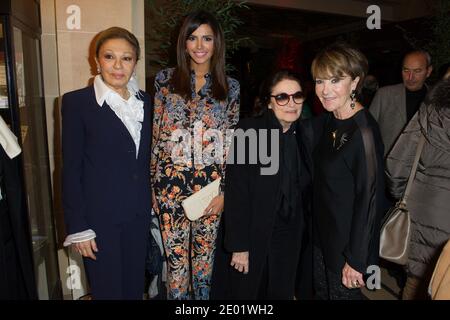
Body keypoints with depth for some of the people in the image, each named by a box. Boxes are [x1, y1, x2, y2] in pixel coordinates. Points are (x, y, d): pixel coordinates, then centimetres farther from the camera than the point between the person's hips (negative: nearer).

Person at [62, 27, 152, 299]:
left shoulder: (145, 101, 7)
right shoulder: (77, 102, -7)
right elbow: (71, 168, -8)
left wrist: (151, 199, 6)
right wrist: (77, 228, -9)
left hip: (139, 214, 4)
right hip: (99, 215, -4)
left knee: (135, 286, 16)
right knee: (107, 290, 9)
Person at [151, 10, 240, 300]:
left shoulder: (230, 88, 4)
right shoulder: (166, 80, 3)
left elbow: (234, 143, 4)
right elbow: (156, 136, 5)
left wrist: (225, 190, -2)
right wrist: (154, 184, 2)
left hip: (212, 183, 1)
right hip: (172, 181, 0)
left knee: (205, 254, 15)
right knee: (176, 256, 9)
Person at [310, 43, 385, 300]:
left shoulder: (363, 131, -24)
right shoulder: (328, 121, 1)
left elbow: (370, 199, -22)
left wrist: (356, 260, -18)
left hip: (347, 242, -7)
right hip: (321, 234, 8)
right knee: (320, 292, 24)